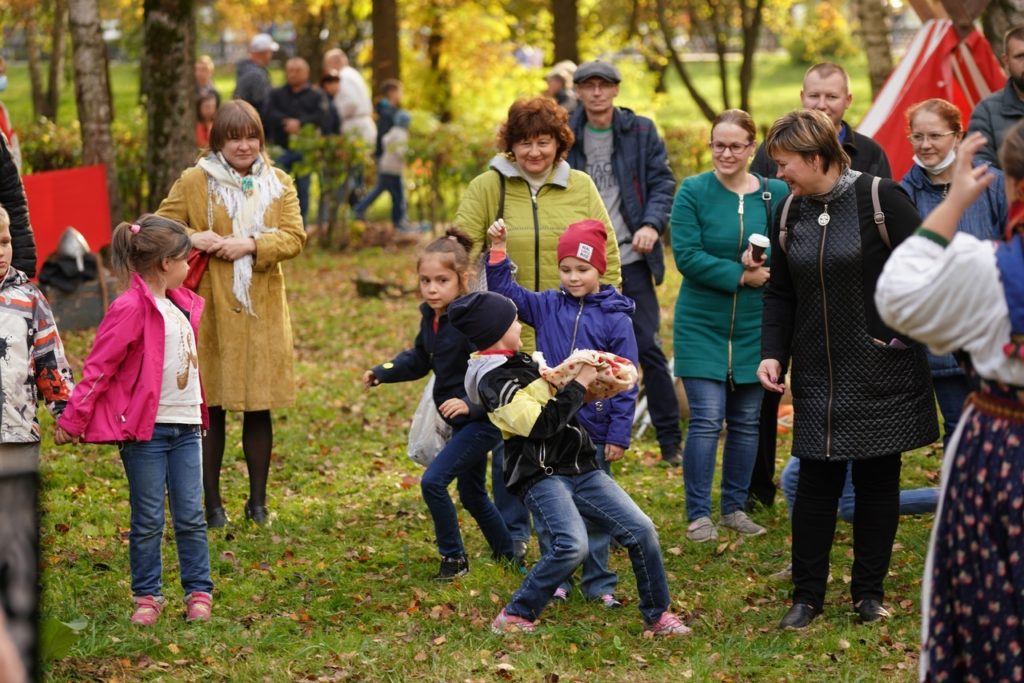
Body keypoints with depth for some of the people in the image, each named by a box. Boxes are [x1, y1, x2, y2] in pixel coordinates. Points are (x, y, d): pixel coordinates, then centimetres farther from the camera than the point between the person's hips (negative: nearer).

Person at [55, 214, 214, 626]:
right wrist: (73, 419, -12)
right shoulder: (130, 309, -14)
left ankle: (199, 591, 15)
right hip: (144, 429, -6)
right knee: (148, 519, 3)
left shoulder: (185, 304, 10)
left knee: (190, 515, 7)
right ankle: (147, 596, 13)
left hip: (186, 426, 6)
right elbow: (98, 368, -13)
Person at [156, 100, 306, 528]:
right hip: (212, 311, -2)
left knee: (260, 409, 7)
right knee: (211, 409, 1)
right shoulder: (194, 182, 0)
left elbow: (294, 238, -1)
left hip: (263, 312, 2)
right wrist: (191, 239, -16)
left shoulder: (279, 183, 7)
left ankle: (258, 502, 19)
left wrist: (252, 245, -17)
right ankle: (212, 504, 12)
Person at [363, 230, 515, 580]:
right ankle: (507, 554, 38)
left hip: (483, 421, -9)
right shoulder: (431, 317, 2)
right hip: (461, 421, 9)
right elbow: (419, 360, 19)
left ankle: (454, 559, -1)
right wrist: (381, 373, 7)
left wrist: (471, 404, -36)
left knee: (433, 481, -16)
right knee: (471, 494, 20)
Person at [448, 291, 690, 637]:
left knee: (640, 528, -1)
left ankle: (658, 615, 11)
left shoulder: (520, 363, 16)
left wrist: (588, 381, 11)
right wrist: (579, 384, -13)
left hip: (581, 469, 8)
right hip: (541, 476, -8)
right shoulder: (494, 381, -13)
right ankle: (515, 616, -9)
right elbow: (542, 424, -21)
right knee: (572, 544, -27)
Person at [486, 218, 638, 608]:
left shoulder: (615, 318, -6)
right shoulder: (546, 307, 3)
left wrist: (619, 434, -8)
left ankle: (598, 583, 18)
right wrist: (498, 251, -10)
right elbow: (505, 292, 4)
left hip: (593, 434, -3)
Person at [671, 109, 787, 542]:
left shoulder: (776, 194, 3)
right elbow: (686, 255, -12)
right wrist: (740, 275, -19)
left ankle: (734, 508, 22)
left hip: (754, 325, 3)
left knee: (746, 422, 9)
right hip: (702, 324, -3)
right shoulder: (693, 191, -4)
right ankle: (698, 514, 2)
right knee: (706, 420, -7)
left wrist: (764, 261, -20)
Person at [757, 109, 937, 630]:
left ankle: (870, 591, 18)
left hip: (881, 371, -4)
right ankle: (807, 595, 11)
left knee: (877, 479, 6)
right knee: (816, 480, 1)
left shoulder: (879, 198, -11)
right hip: (818, 375, 4)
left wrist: (908, 333, -12)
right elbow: (780, 294, 12)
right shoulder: (790, 214, 7)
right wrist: (772, 353, 0)